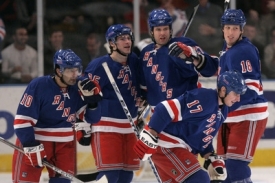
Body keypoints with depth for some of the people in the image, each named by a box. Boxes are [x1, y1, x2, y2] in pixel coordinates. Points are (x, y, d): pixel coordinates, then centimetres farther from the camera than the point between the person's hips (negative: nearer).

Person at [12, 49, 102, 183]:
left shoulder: (76, 90, -1)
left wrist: (91, 99, -17)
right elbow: (22, 120, -20)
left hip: (64, 144, 6)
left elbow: (92, 118, 1)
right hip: (33, 140, -6)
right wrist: (31, 146, -25)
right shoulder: (38, 86, -18)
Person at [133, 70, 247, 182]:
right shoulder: (204, 98, -21)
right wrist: (149, 137, -29)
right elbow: (167, 109, -26)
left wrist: (211, 158, 9)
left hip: (181, 149, 11)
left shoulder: (222, 111, 10)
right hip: (166, 145, -11)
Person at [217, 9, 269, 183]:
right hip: (231, 117, 10)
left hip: (249, 116, -10)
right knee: (223, 164, 13)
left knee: (236, 165, -15)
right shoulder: (227, 49, 14)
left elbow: (250, 89, -24)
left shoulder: (243, 51, -18)